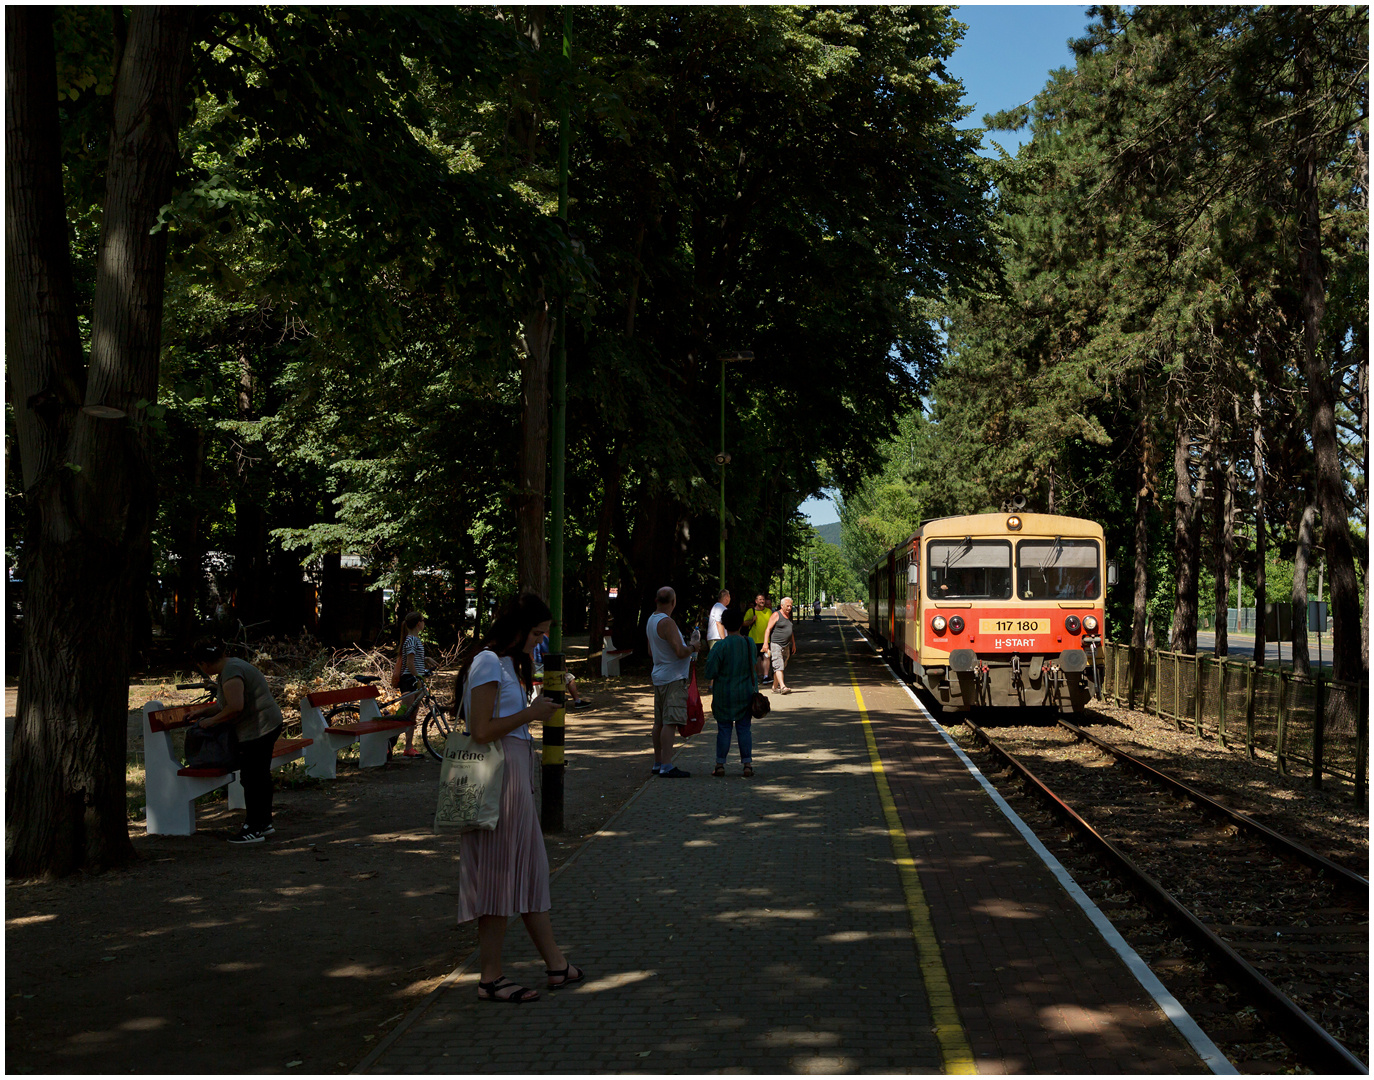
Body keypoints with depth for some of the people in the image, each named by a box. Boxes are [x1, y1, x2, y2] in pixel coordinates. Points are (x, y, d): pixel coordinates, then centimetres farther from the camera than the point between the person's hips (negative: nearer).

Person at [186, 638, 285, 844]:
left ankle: (253, 829, 2)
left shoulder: (230, 673, -19)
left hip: (258, 730, -11)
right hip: (268, 725, 11)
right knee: (261, 775, 18)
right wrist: (202, 712, 22)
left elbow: (235, 707, -27)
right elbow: (225, 704, 24)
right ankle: (264, 822, 27)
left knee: (252, 778, -4)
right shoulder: (230, 665, 14)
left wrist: (212, 721, -15)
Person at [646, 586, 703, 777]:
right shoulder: (667, 623, -18)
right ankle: (666, 766, -14)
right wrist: (693, 647, -2)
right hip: (673, 678, -10)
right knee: (669, 722, -11)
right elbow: (680, 652, -23)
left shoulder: (651, 620, 13)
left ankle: (658, 763, 20)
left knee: (660, 722, 14)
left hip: (659, 676, 10)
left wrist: (687, 648, 27)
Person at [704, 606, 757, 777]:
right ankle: (747, 764, 5)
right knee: (744, 728, 7)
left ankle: (720, 765, 7)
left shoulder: (721, 646, -14)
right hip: (745, 693, 3)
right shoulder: (749, 643, -1)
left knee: (724, 729, 5)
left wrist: (710, 657, 4)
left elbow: (710, 673, -12)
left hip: (724, 695, -3)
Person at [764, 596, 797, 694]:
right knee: (778, 666, -14)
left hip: (786, 645, 8)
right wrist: (765, 643, -19)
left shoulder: (789, 616, 16)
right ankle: (782, 686, -24)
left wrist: (793, 644, 27)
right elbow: (768, 629, -11)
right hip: (775, 644, -8)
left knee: (781, 666, 8)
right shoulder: (776, 615, -7)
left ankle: (775, 687, 15)